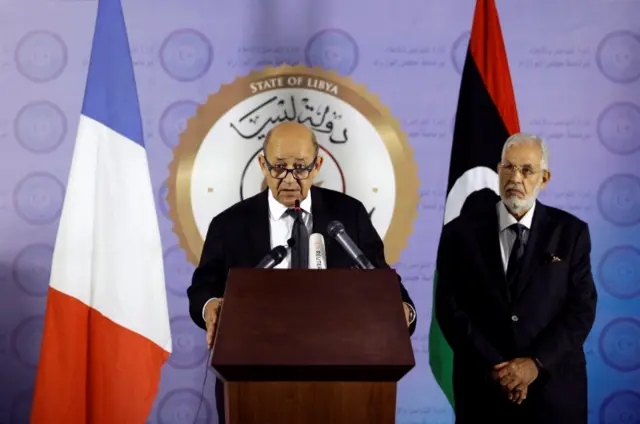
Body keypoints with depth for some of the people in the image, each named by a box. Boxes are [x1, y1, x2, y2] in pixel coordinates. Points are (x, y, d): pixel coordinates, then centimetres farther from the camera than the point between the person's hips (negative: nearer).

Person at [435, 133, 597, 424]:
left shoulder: (570, 232, 2)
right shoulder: (461, 233, 0)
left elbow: (582, 307, -3)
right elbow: (450, 309, -4)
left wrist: (536, 363, -14)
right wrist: (495, 367, -13)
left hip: (555, 386, 0)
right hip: (483, 387, 0)